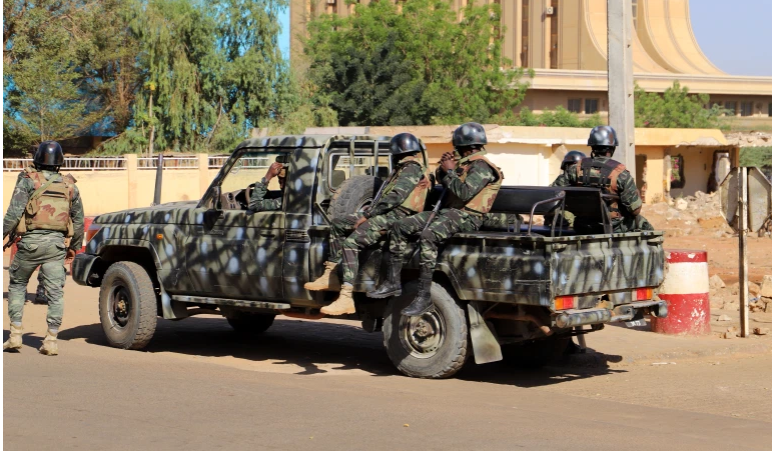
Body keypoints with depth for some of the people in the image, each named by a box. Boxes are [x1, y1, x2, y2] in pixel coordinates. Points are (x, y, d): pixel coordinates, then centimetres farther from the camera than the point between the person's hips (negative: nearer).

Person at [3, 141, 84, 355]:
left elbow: (14, 213, -11)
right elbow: (79, 221, 15)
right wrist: (74, 247, 25)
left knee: (17, 285, 14)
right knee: (55, 292, 4)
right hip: (56, 243, 2)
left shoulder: (28, 180, -2)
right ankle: (51, 341, 2)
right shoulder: (69, 187, 10)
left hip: (31, 241, -2)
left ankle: (15, 335, 11)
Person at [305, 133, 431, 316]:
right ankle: (330, 276, 13)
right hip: (385, 214, 11)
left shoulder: (412, 169, -10)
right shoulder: (407, 168, 23)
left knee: (350, 243, -27)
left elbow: (395, 198, -21)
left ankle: (346, 298, -34)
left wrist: (366, 215, -16)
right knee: (338, 225, 16)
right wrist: (367, 213, 13)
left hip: (394, 217, -11)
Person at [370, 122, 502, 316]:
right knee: (399, 227, -1)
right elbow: (443, 183, 30)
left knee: (428, 236, -36)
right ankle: (393, 282, 0)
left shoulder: (481, 166, -10)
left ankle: (424, 297, -36)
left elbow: (464, 193, -24)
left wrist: (450, 171, -12)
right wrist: (443, 168, 9)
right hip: (447, 211, 10)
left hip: (466, 216, -10)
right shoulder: (465, 164, 21)